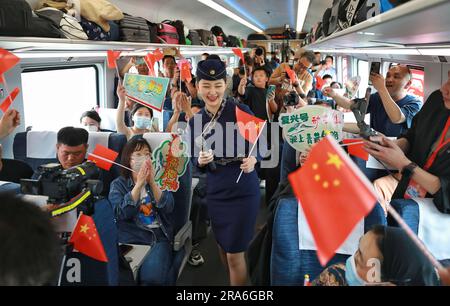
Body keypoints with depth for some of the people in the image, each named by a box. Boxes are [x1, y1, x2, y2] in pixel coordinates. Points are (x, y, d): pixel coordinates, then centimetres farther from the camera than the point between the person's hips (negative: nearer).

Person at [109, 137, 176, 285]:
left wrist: (152, 182, -12)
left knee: (152, 274, -28)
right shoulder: (118, 184, 8)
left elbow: (168, 208, -3)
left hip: (159, 238, 0)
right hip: (131, 239, 0)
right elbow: (121, 213, -9)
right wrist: (139, 184, -14)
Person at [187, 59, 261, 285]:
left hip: (243, 191, -5)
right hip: (215, 193, 5)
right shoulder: (195, 121, 2)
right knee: (223, 248, 20)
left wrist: (252, 159, -26)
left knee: (235, 254, 3)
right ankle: (234, 280, 45)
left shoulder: (240, 111, -12)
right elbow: (195, 160, 9)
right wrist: (201, 161, -13)